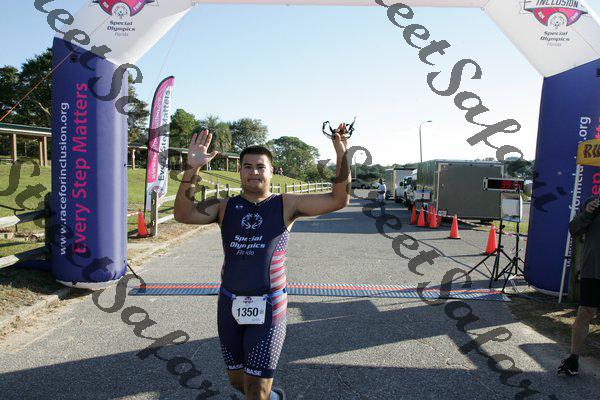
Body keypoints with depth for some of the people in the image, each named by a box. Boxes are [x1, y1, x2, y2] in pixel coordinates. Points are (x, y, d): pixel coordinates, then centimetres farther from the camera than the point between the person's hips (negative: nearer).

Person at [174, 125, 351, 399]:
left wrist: (342, 155, -18)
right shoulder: (225, 207, 3)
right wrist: (192, 168, -25)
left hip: (269, 307, -3)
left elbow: (339, 200, -8)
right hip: (229, 305, 4)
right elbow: (183, 214, -13)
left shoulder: (286, 205, -2)